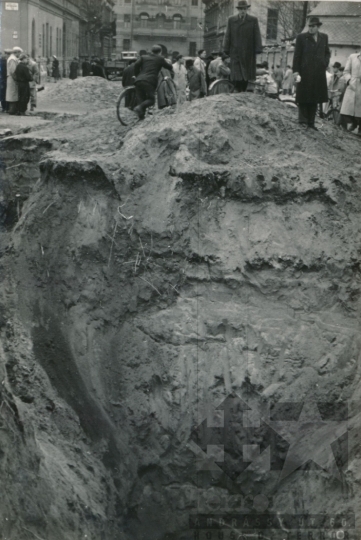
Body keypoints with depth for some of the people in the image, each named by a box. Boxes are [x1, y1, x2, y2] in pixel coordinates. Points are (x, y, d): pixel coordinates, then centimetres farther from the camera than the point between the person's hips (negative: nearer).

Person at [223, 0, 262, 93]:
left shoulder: (253, 20, 6)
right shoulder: (231, 20, 9)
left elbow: (257, 36, 2)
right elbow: (228, 36, 8)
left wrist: (258, 49, -6)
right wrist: (226, 49, 1)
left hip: (248, 53, 0)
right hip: (235, 53, 0)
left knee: (246, 74, 2)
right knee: (236, 75, -8)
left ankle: (243, 91, 12)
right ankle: (238, 91, -4)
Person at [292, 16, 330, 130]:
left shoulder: (324, 37, 11)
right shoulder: (301, 37, 0)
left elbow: (327, 52, 23)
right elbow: (297, 55, -2)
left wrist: (325, 63, 5)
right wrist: (296, 71, -8)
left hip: (319, 73, 4)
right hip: (305, 73, -4)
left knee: (315, 98, 7)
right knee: (304, 97, -1)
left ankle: (311, 122, 13)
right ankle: (303, 120, 6)